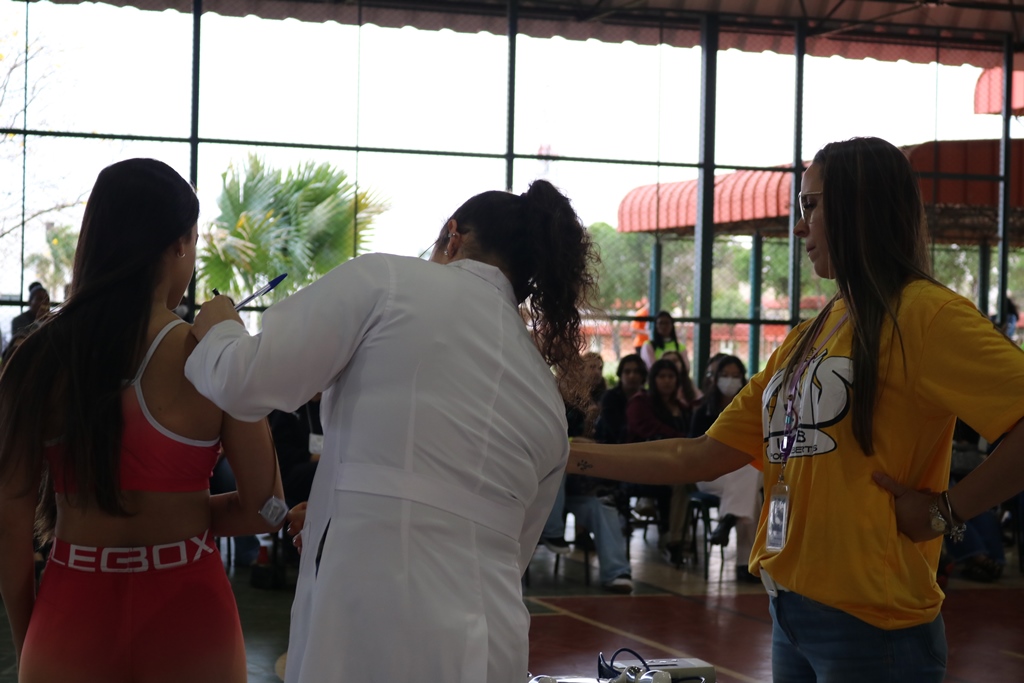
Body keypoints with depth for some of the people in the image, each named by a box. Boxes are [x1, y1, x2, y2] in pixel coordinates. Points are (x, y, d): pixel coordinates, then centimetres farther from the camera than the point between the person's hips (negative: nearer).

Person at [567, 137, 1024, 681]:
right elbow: (703, 458, 13)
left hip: (871, 622, -8)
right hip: (790, 616, 8)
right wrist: (573, 456, 12)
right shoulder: (808, 336, 13)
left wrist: (948, 510, -17)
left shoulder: (925, 315, -11)